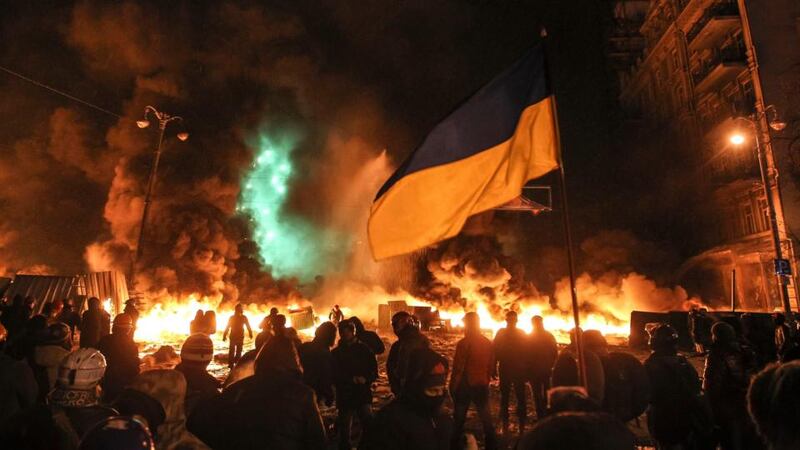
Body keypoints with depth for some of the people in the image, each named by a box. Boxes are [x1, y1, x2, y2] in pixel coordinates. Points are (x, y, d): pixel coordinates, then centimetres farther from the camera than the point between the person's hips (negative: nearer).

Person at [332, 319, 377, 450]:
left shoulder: (365, 350, 3)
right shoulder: (336, 353, 5)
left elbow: (374, 372, 3)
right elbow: (334, 376, -1)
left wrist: (365, 379, -19)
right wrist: (352, 379, -16)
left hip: (363, 395, -1)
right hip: (344, 396, 1)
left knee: (370, 427, -13)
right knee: (344, 430, 10)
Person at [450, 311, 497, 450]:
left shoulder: (464, 343, -17)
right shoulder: (488, 343, 0)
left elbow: (458, 368, -15)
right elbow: (491, 366, 7)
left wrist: (453, 386, -5)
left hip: (465, 385, -4)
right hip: (482, 385, 4)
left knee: (459, 418, 10)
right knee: (486, 417, 17)